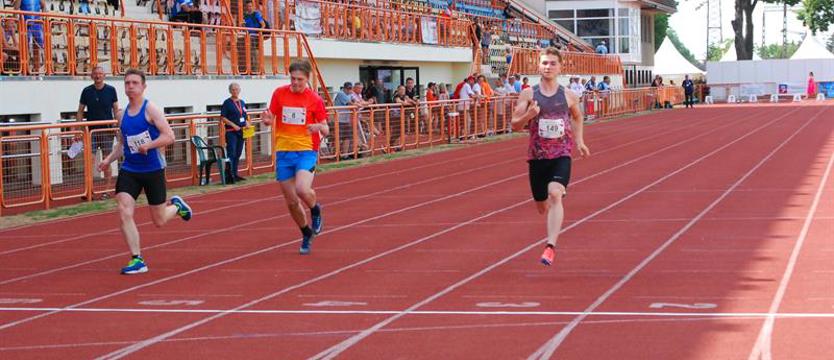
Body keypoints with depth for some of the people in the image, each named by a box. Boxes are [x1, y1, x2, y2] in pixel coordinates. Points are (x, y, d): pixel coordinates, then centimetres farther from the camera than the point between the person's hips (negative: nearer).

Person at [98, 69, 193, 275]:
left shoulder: (151, 110, -10)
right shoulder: (121, 115, 7)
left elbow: (169, 136, -16)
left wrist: (148, 145, -29)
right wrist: (109, 159, 4)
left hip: (153, 170, -4)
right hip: (129, 170, 4)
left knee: (159, 221, 6)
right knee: (124, 213, -15)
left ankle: (176, 206, 41)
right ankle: (137, 260, -8)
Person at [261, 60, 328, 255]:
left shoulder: (315, 99, -4)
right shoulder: (279, 93, 2)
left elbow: (326, 130, 1)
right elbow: (271, 117, 11)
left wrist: (320, 127, -22)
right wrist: (267, 120, -13)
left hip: (306, 151, -3)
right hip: (283, 151, 3)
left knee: (302, 189, -27)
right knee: (291, 202, 6)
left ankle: (315, 210, 8)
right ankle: (307, 234, 30)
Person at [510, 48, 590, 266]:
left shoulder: (568, 96, 2)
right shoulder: (528, 94, 0)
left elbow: (577, 116, 24)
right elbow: (515, 125, 0)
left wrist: (579, 140, 14)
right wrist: (528, 115, -19)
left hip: (561, 155, -2)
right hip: (537, 156, 2)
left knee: (555, 194, -26)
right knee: (542, 206, 12)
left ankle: (551, 246, -30)